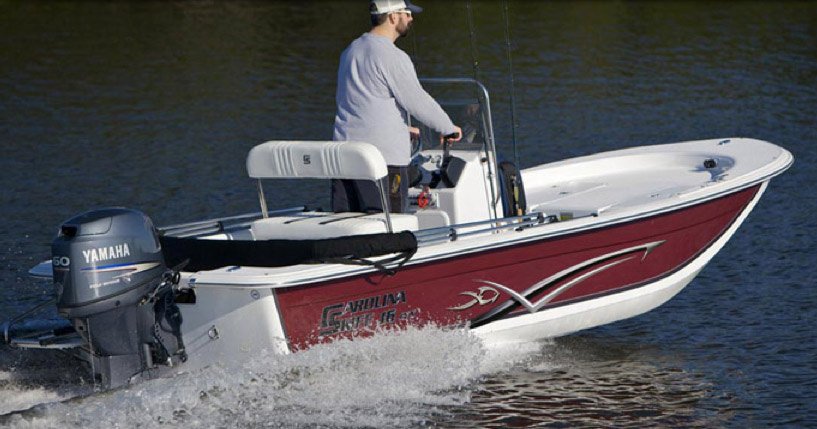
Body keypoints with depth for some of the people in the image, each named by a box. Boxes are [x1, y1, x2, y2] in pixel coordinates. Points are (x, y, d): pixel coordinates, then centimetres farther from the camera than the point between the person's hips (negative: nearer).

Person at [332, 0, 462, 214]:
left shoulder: (350, 52, 17)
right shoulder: (393, 57, -11)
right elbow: (418, 101, -11)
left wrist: (401, 128, 29)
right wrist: (449, 128, 5)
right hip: (384, 155, -8)